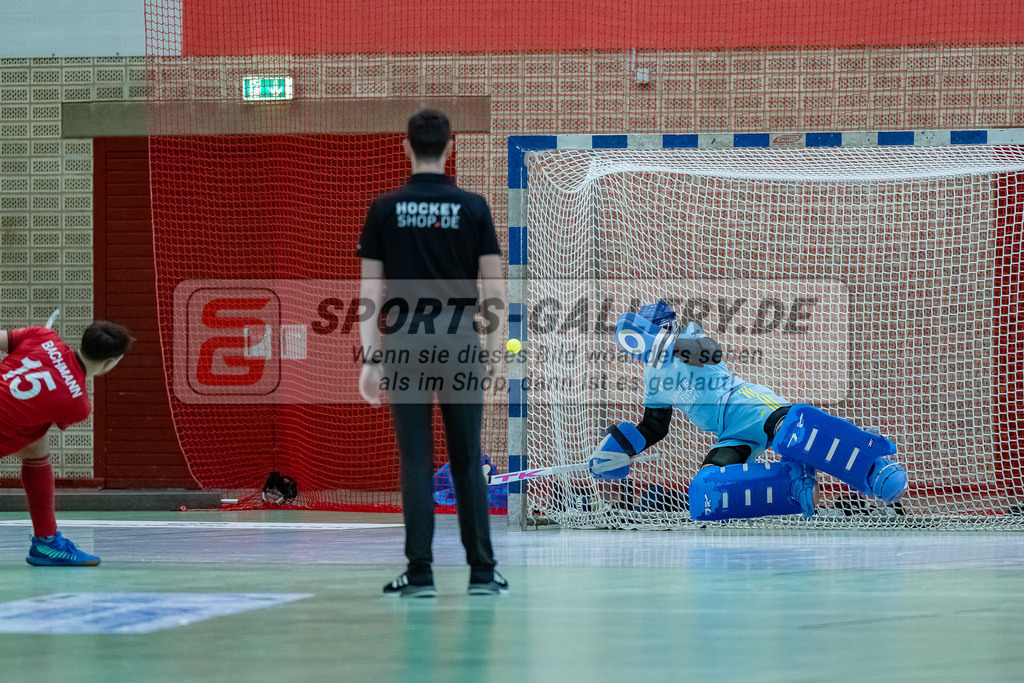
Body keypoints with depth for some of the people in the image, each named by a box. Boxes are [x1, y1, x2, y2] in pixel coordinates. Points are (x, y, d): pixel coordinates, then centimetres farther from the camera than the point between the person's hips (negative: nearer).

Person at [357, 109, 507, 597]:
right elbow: (493, 286, -1)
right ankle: (482, 571, 8)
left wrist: (370, 359, 1)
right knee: (467, 462, 7)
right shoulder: (473, 207, 0)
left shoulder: (385, 209, 0)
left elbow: (370, 289, -2)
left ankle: (420, 573, -1)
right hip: (459, 347, 0)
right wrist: (494, 348, 9)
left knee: (416, 462, 2)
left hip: (405, 347, 0)